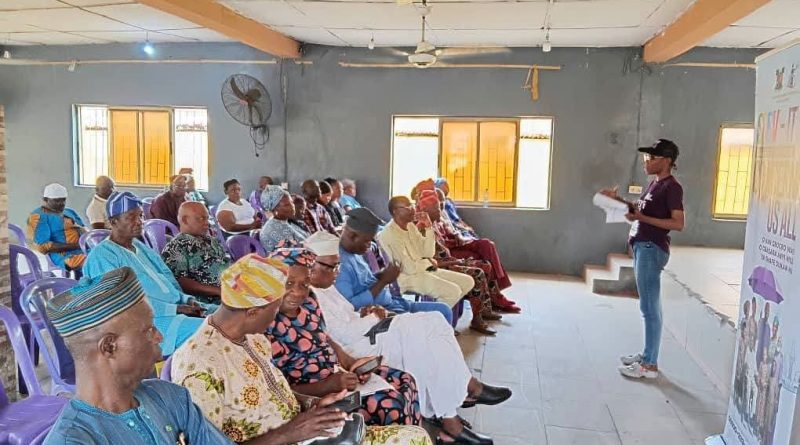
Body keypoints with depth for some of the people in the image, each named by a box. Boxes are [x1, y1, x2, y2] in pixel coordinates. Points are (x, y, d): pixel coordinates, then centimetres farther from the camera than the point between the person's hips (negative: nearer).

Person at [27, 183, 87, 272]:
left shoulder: (70, 212, 26)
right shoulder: (39, 216, 3)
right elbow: (42, 246, -7)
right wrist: (73, 246, -15)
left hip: (84, 250, 7)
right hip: (62, 254, -7)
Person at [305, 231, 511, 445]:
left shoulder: (323, 286, 15)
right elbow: (343, 334, -22)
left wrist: (363, 315, 2)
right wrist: (372, 318, -6)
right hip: (353, 349, -10)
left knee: (431, 323, -7)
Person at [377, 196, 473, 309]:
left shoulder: (411, 226, 10)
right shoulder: (390, 233, -18)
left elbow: (429, 253, 8)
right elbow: (409, 268, -22)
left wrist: (429, 228, -2)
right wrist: (427, 262, -3)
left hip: (424, 269, 10)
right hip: (408, 277, -9)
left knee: (468, 281, 3)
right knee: (453, 291, -24)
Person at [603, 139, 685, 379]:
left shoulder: (672, 187, -14)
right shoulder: (655, 183, 16)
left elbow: (678, 224, -19)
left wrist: (641, 218, -23)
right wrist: (618, 199, 12)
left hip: (652, 250, -10)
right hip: (643, 247, 10)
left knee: (650, 307, -5)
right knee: (648, 306, 15)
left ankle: (650, 365, 1)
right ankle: (647, 354, 25)